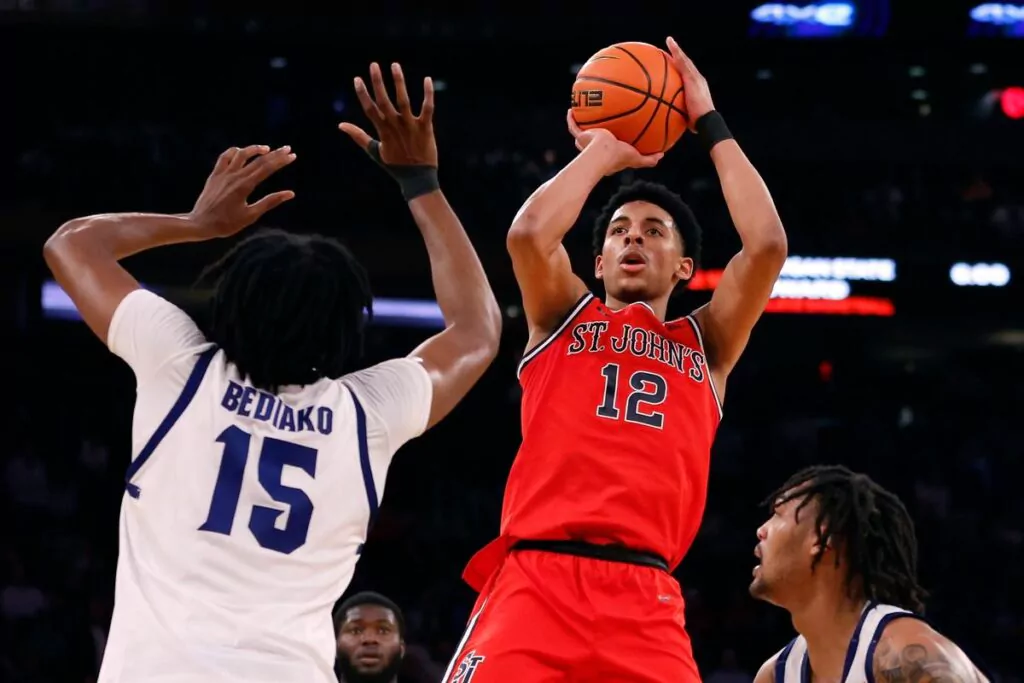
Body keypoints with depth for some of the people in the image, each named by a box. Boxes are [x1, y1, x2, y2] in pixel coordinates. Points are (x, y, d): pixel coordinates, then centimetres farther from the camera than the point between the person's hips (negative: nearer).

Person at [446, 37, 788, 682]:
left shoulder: (706, 343, 22)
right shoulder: (564, 317, 20)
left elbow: (767, 245, 7)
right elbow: (529, 233, -1)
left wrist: (710, 123, 17)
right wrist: (602, 152, 15)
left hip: (643, 597, 1)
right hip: (535, 580, -1)